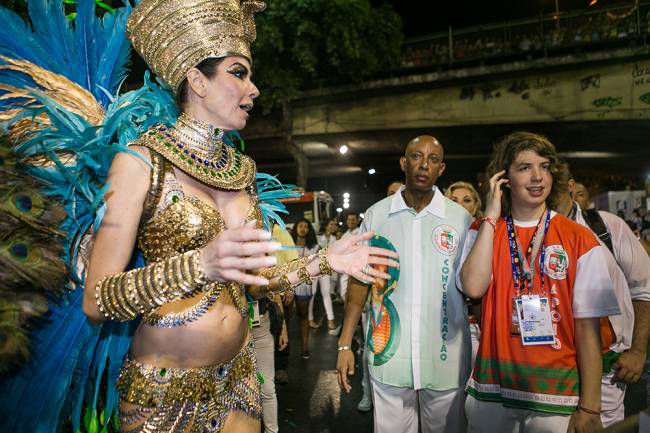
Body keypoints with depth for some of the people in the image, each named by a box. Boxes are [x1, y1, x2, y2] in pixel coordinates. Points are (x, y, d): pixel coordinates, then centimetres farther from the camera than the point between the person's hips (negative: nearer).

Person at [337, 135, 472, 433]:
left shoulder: (461, 219, -2)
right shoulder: (376, 215, 0)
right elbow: (359, 280, 4)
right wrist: (345, 344, 1)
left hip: (447, 359, 0)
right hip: (387, 356, 0)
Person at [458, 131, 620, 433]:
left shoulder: (579, 239, -4)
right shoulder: (484, 230, 1)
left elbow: (588, 328, -4)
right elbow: (473, 287, -18)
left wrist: (589, 408, -6)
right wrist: (491, 216, -13)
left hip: (557, 392, -1)